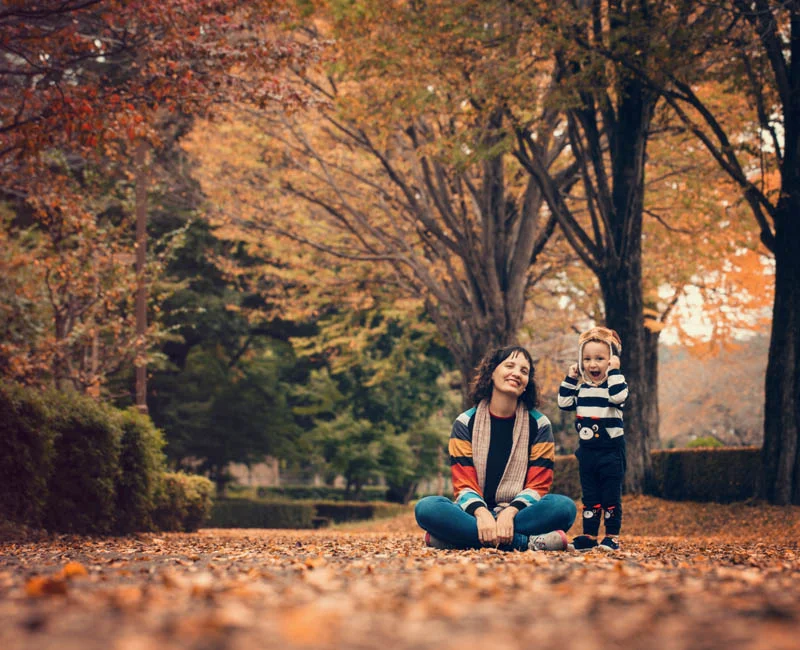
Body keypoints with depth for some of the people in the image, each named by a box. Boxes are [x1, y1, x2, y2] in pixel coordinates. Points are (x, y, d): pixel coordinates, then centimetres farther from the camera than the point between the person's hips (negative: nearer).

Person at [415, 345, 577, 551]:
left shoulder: (539, 425, 6)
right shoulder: (465, 423, 6)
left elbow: (538, 484, -1)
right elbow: (464, 483, -2)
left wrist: (510, 513, -22)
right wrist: (481, 513, -25)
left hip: (517, 512, 0)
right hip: (476, 514, 0)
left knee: (564, 506, -31)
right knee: (426, 507, -31)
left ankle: (466, 537, -31)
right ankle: (527, 542, -33)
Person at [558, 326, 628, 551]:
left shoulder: (616, 383, -7)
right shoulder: (581, 388, 11)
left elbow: (618, 396, -27)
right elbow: (564, 403, 6)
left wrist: (615, 371, -23)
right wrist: (570, 378, 4)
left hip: (610, 452, -6)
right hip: (587, 452, 6)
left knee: (611, 496, -1)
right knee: (589, 497, 10)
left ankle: (612, 537, 5)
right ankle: (589, 536, 15)